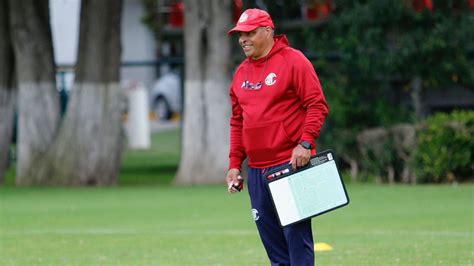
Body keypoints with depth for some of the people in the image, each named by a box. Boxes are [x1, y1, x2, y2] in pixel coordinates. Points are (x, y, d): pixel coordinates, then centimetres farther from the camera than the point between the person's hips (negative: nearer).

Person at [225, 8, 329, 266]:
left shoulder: (293, 61, -4)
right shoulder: (241, 72, 16)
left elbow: (317, 105, -9)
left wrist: (305, 143, -20)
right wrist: (235, 164, 14)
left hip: (291, 166, -7)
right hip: (256, 170, 7)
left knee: (295, 233, -9)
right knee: (272, 242, 7)